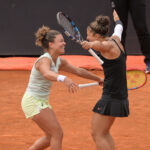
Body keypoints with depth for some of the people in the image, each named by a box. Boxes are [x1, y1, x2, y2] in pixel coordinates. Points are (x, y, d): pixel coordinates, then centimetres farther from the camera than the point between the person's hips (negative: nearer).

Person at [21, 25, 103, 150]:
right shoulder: (45, 60, -23)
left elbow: (79, 71, 16)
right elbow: (47, 73, -48)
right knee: (57, 134, -9)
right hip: (33, 101, -10)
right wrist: (64, 79, -67)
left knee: (51, 136, 15)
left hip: (41, 102, 10)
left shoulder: (59, 61, 5)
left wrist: (99, 79, 19)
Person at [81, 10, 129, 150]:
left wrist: (91, 44, -64)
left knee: (97, 134, -5)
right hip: (119, 95, 10)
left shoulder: (109, 45, -17)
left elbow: (101, 45, -43)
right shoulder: (115, 39, 10)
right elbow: (119, 29, 34)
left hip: (111, 97, -10)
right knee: (104, 133, 20)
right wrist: (117, 19, 56)